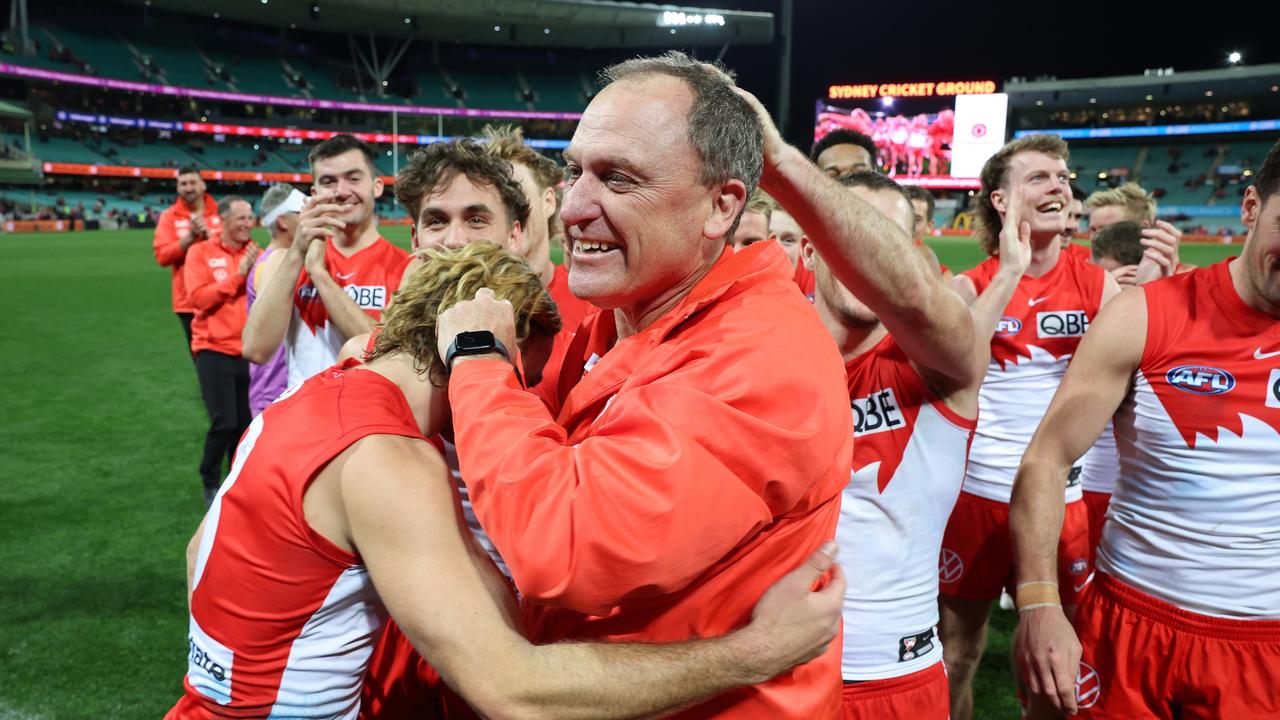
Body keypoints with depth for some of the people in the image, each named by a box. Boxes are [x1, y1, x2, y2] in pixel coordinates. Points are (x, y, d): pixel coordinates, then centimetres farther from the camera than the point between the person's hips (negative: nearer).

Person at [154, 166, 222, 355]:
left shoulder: (220, 212, 3)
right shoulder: (169, 216, 3)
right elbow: (162, 256, -7)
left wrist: (207, 235, -17)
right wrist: (191, 236, -16)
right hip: (189, 300, 0)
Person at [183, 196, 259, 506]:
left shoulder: (254, 253, 6)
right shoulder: (201, 252, -1)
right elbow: (198, 297, -12)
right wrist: (238, 274, -14)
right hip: (215, 349, -3)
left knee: (246, 422, 7)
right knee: (224, 422, -8)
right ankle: (210, 482, 14)